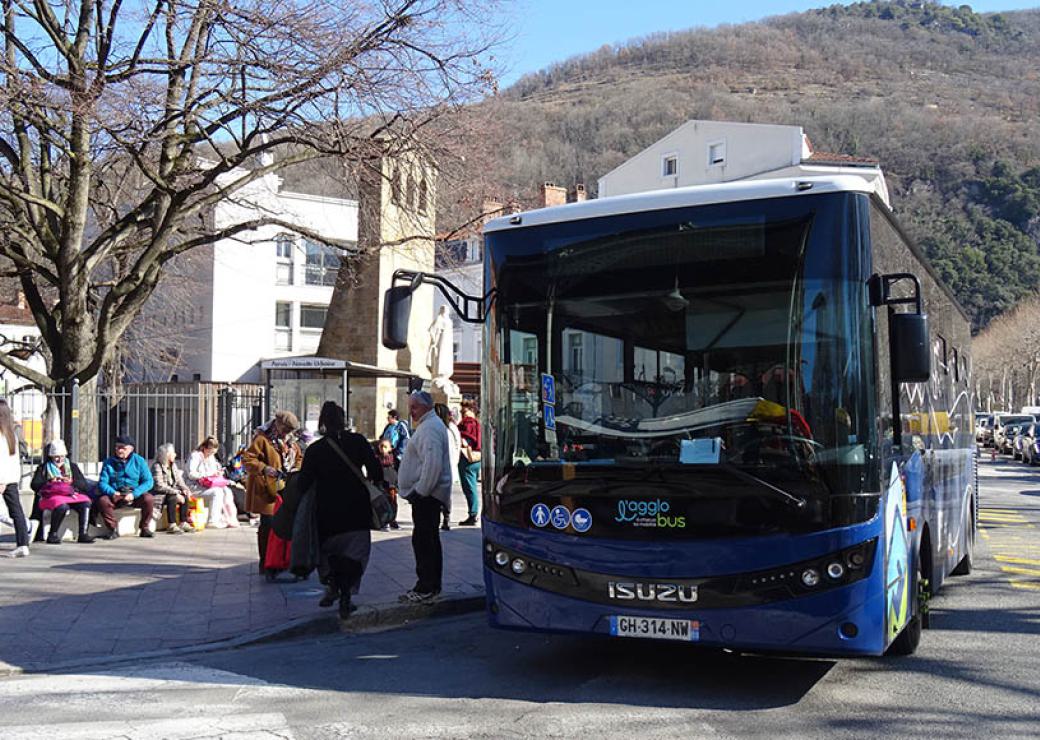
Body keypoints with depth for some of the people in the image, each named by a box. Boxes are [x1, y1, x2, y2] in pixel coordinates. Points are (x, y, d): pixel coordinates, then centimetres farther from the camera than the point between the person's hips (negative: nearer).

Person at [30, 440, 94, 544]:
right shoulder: (44, 468, 13)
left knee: (85, 503, -27)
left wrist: (71, 481, -8)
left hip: (71, 495, 3)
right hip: (51, 495, -3)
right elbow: (34, 485, 0)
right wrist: (49, 482, -13)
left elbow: (83, 484, 10)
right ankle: (52, 535, -24)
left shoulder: (72, 466, 20)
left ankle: (83, 534, -27)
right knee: (62, 506, -37)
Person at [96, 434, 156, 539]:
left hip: (135, 495, -1)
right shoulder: (108, 462, 5)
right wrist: (112, 493, -24)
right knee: (102, 500, -30)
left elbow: (148, 481, -6)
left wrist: (134, 494, -21)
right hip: (115, 496, 1)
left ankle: (144, 528, -8)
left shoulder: (139, 461, 2)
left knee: (149, 499, -30)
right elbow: (102, 483, -2)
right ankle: (113, 529, -9)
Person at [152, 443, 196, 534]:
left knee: (185, 496, -14)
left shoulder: (173, 465, 10)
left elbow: (179, 481, 10)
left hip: (171, 492, 8)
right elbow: (160, 486, -24)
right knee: (172, 498, -33)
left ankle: (183, 523, -12)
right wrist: (176, 492, -28)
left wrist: (186, 489, -11)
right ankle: (171, 526, -29)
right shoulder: (157, 466, -16)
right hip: (158, 494, -8)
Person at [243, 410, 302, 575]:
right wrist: (264, 469, -29)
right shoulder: (262, 439, -10)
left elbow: (299, 457, 25)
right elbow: (247, 458, -16)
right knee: (267, 526, -6)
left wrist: (296, 468, 2)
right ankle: (265, 564, 0)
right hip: (267, 489, -7)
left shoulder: (290, 442, 15)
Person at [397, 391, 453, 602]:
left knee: (422, 540, -9)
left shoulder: (429, 428, -16)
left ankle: (426, 587, -5)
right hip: (428, 494, 11)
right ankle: (432, 585, 23)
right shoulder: (430, 425, 19)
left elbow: (432, 464, -26)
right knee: (429, 540, 15)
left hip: (426, 495, -11)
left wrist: (420, 491, -22)